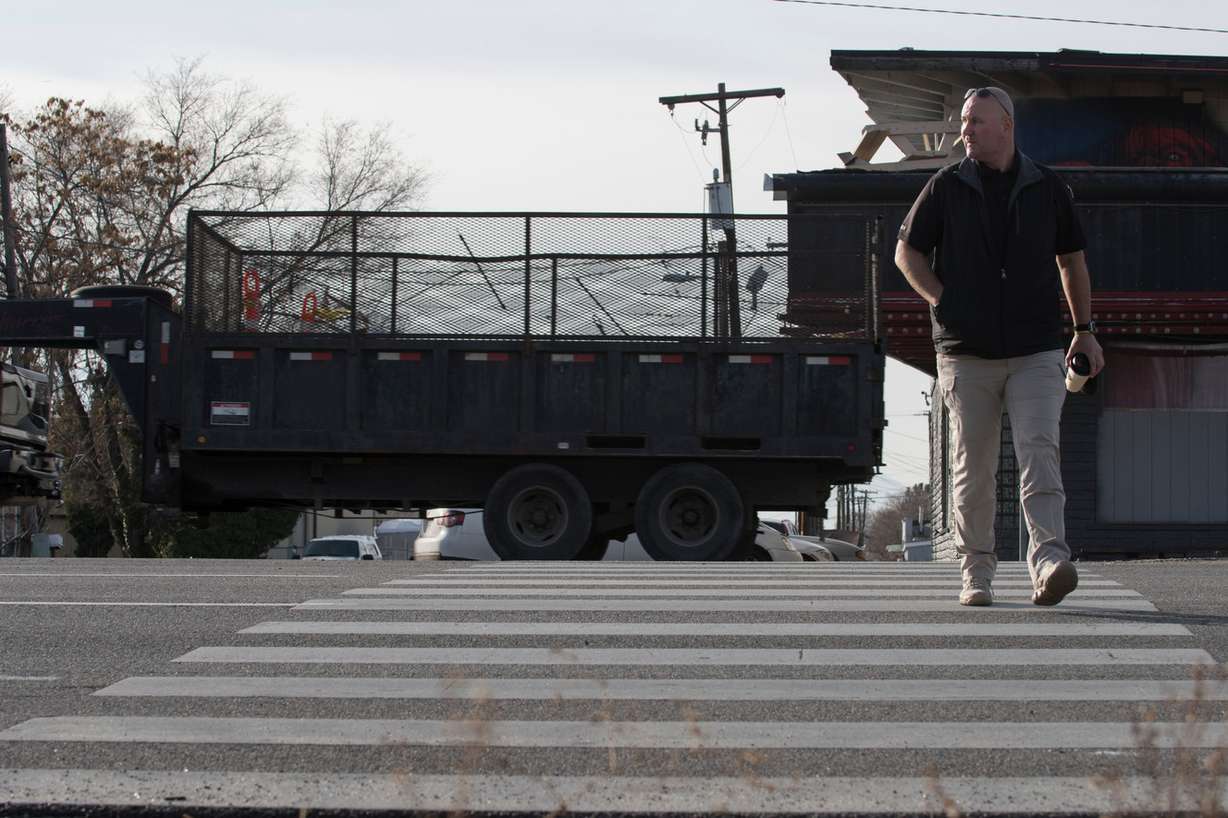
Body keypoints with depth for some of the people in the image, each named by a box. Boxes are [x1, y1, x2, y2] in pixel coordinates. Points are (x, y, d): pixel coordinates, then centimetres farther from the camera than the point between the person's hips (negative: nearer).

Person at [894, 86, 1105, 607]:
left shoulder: (1048, 189, 8)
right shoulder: (946, 187, 5)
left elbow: (1072, 261, 19)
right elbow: (907, 252, 11)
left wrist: (1085, 330, 16)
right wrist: (944, 302, -3)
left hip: (1036, 353, 0)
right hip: (966, 353, 0)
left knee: (1039, 450, -15)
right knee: (972, 466, 2)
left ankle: (1049, 564, -26)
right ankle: (976, 574, 11)